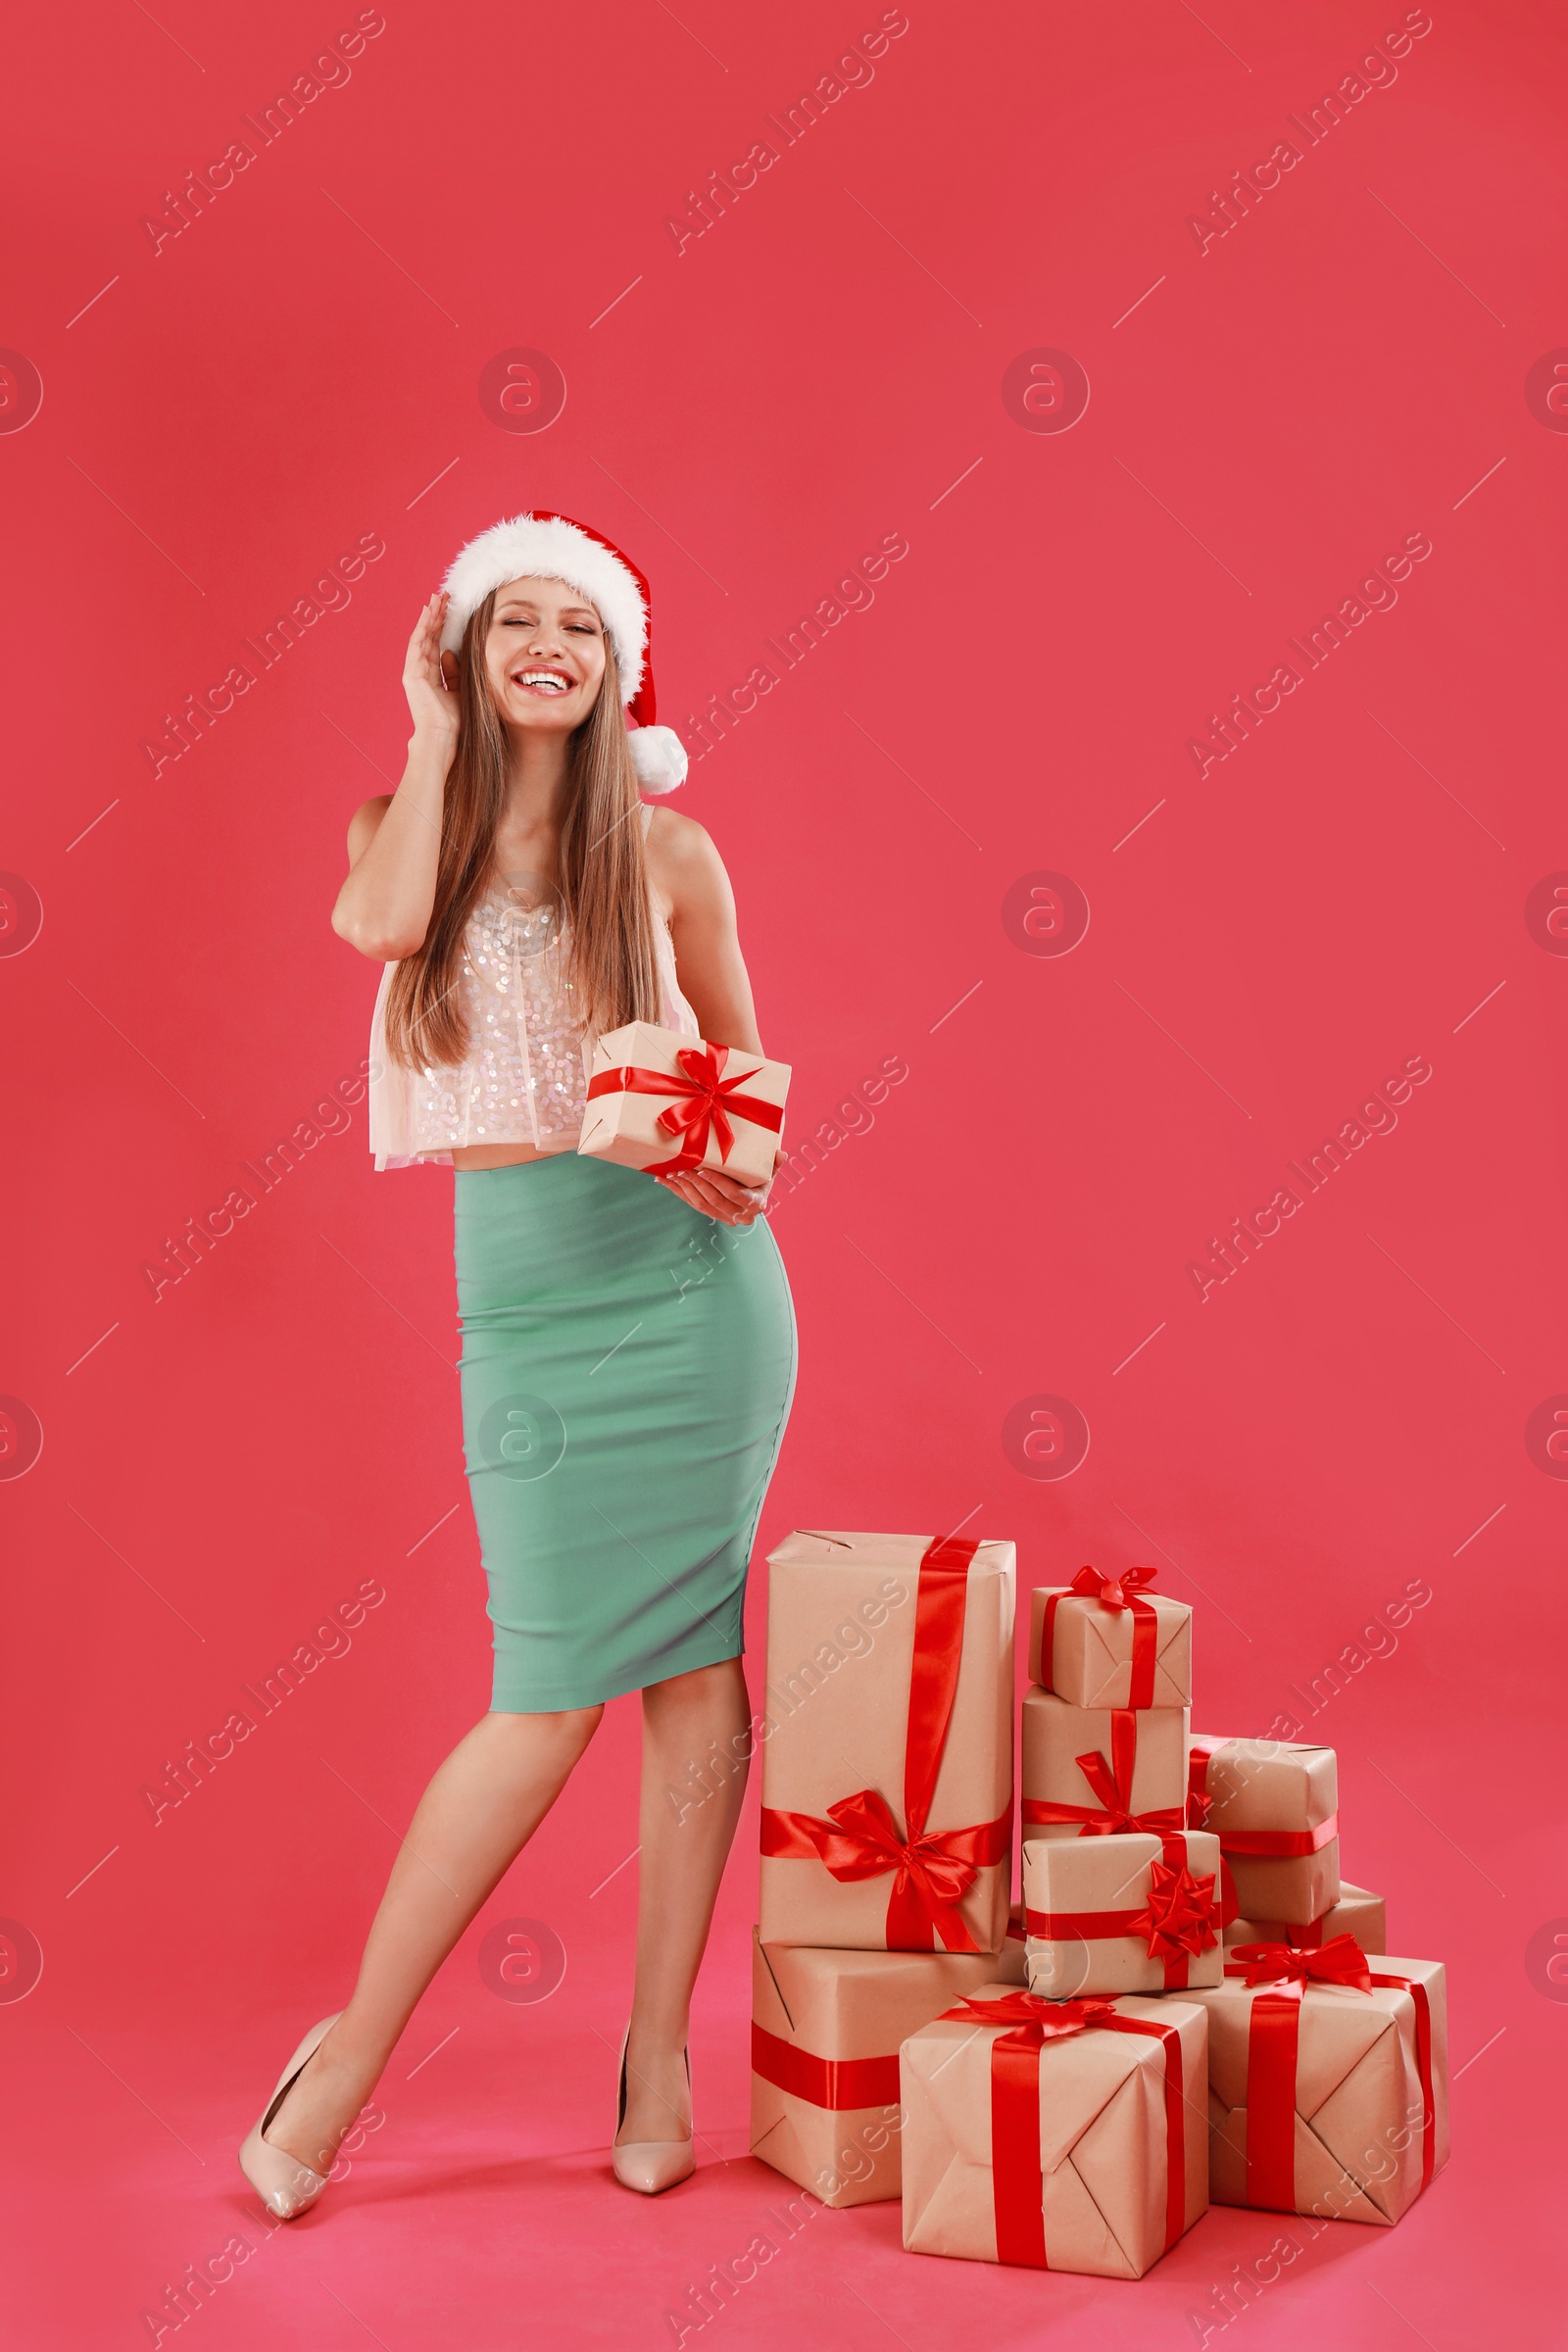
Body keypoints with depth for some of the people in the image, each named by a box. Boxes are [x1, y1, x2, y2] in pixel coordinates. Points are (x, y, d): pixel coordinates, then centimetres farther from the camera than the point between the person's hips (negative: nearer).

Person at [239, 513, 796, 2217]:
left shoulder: (667, 853, 6)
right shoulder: (403, 827, 8)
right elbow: (380, 923, -17)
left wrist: (740, 1162, -5)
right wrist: (436, 732, -5)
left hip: (687, 1265, 1)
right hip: (523, 1280, 0)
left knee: (695, 1665, 2)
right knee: (554, 1693, -5)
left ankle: (658, 2047, 15)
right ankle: (359, 2042, 12)